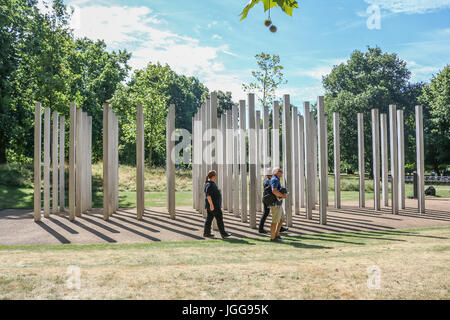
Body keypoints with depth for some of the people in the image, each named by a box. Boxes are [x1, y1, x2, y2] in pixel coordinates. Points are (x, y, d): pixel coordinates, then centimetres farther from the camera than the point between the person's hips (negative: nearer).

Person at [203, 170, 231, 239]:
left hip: (215, 204, 10)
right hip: (213, 205, -10)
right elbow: (208, 195, -25)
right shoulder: (209, 185, -18)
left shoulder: (212, 183, 15)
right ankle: (223, 234, 1)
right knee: (219, 218, -4)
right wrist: (211, 204, -27)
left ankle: (206, 233, 14)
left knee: (209, 218, 10)